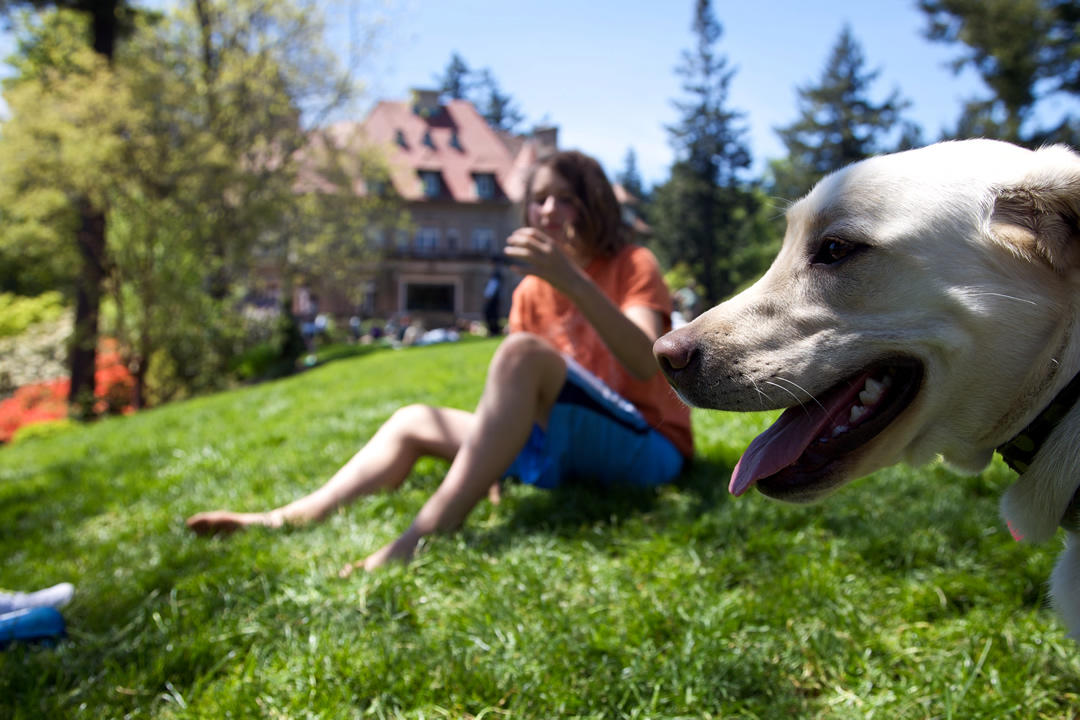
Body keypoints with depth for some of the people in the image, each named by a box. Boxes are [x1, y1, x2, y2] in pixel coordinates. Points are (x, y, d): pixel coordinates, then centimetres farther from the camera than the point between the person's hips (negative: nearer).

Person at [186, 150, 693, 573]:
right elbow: (517, 398, 8)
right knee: (414, 422, 1)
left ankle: (418, 540, -39)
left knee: (523, 350, -31)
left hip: (647, 447, -6)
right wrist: (493, 460, -10)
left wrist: (572, 280, -36)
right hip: (569, 451, 6)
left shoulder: (632, 265, -5)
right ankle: (284, 519, -5)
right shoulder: (530, 292, 10)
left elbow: (645, 362, -25)